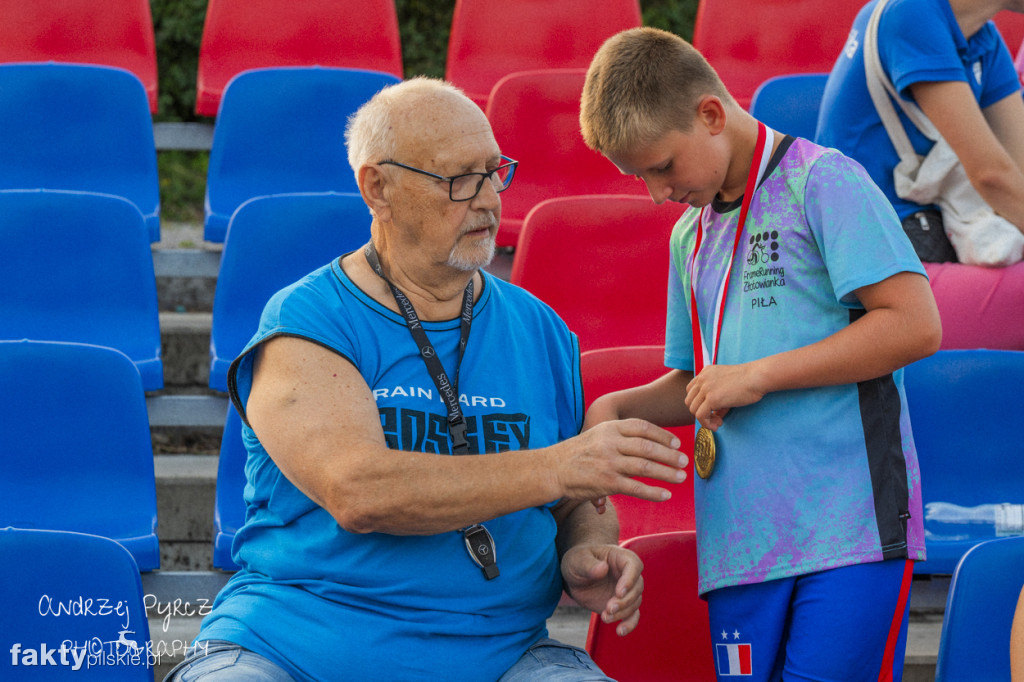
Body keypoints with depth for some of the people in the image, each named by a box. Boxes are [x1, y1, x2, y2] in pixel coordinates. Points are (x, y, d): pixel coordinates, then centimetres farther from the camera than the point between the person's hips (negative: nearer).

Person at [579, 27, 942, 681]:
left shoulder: (823, 181, -3)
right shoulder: (689, 235, 20)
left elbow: (916, 325, -13)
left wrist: (759, 374, -11)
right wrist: (617, 408, 7)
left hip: (852, 530, -6)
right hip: (740, 545, 6)